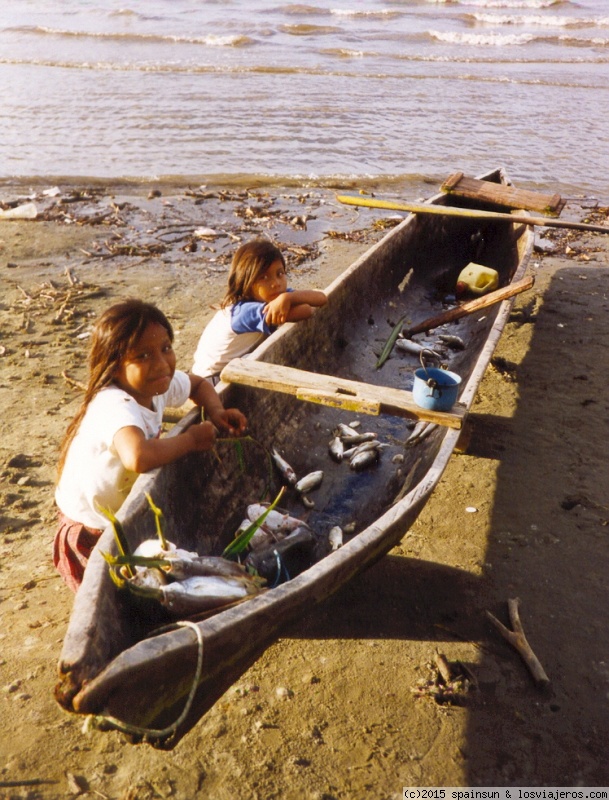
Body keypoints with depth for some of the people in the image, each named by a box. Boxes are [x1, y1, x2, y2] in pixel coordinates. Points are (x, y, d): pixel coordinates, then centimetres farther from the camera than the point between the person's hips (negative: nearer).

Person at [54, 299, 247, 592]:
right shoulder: (116, 407, -34)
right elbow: (138, 457, -54)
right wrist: (190, 439, -35)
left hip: (130, 509, 8)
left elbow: (199, 384, 11)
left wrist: (216, 411, -10)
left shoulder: (156, 383, -10)